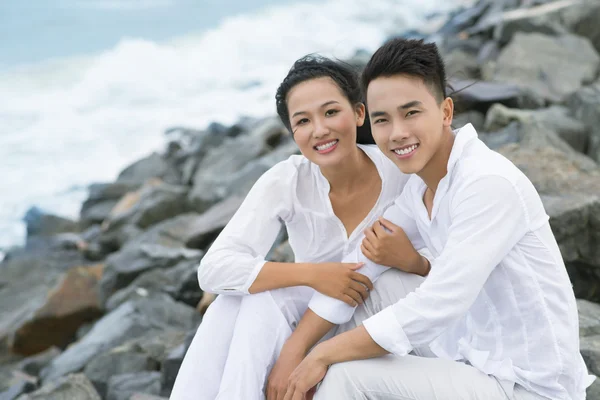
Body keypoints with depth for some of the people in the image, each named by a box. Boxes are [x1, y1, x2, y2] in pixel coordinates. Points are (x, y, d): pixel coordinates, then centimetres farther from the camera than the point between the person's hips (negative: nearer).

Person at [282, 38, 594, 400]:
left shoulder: (488, 183, -24)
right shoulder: (419, 187, 3)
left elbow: (435, 309, -27)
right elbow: (355, 270, 6)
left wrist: (323, 355, -17)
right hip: (476, 362, 8)